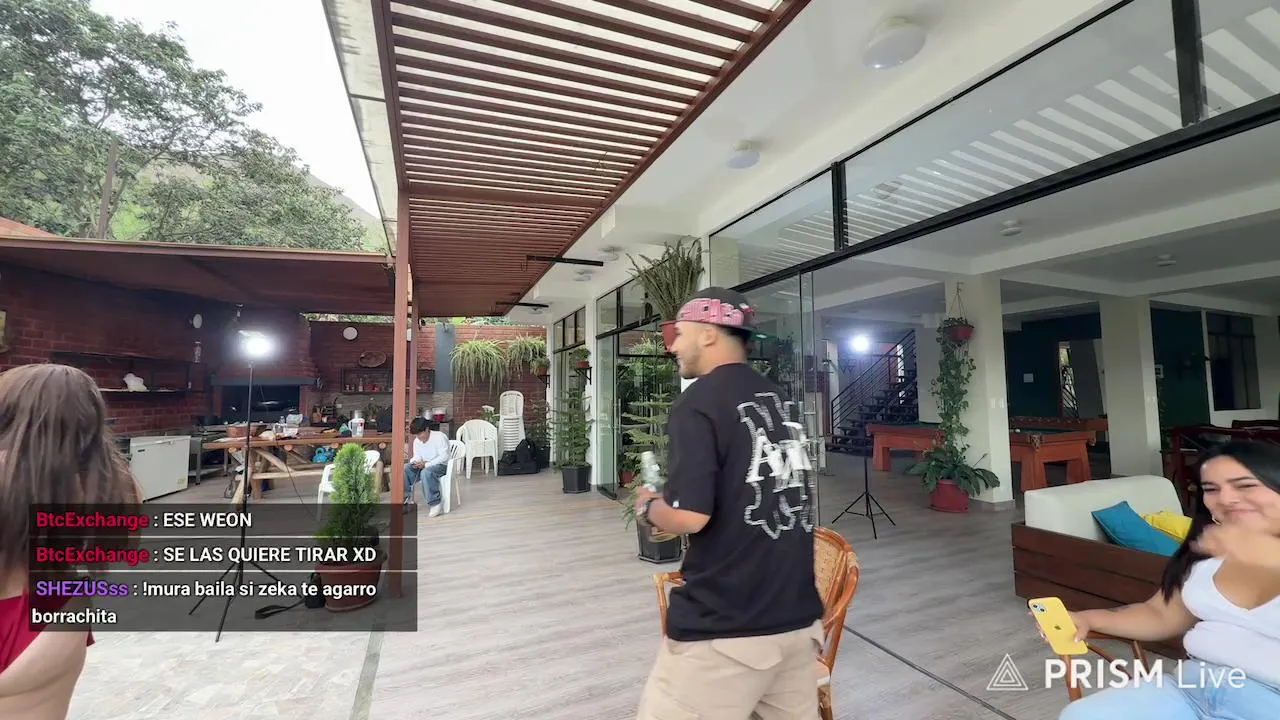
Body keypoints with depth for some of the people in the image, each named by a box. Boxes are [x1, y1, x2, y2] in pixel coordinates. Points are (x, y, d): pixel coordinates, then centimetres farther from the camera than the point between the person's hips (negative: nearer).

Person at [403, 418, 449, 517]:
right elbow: (417, 457, 7)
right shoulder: (416, 441, 8)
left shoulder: (439, 437, -15)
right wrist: (414, 462, -18)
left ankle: (435, 504, -32)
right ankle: (406, 497, -9)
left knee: (426, 472, -39)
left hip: (441, 465, -7)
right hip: (424, 466, 7)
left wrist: (427, 464, -26)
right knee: (405, 468, -18)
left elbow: (444, 457, -21)